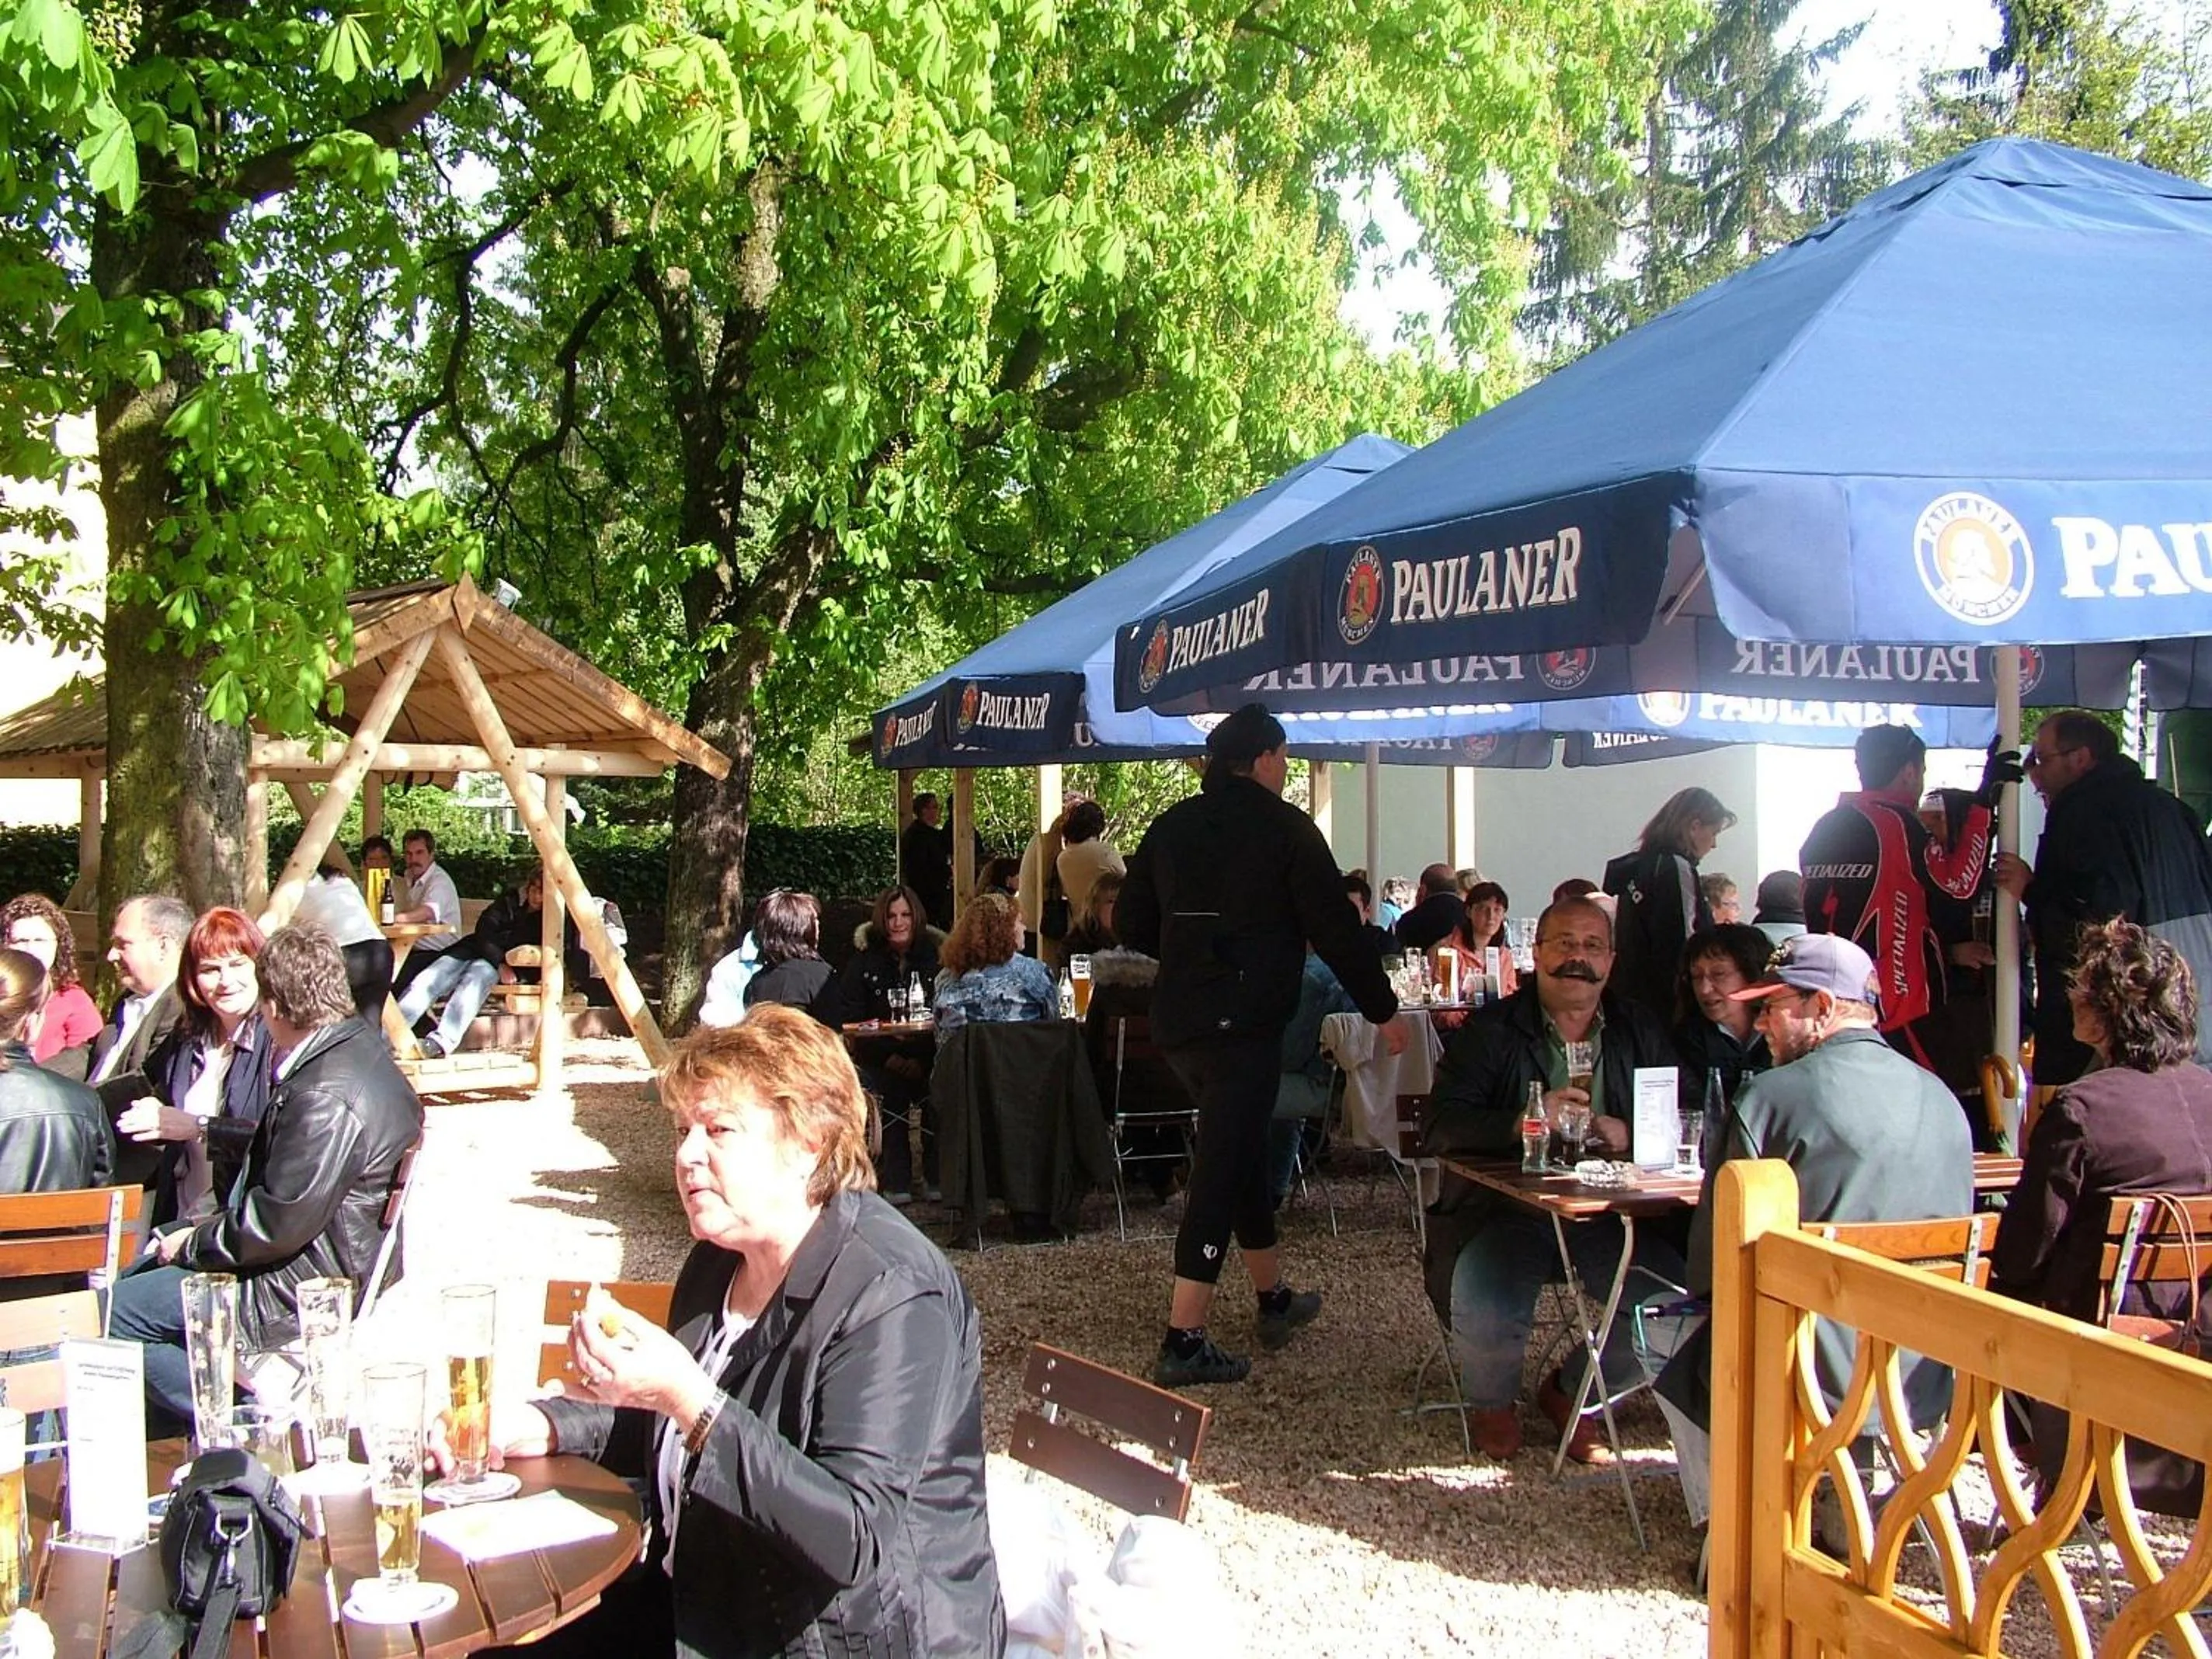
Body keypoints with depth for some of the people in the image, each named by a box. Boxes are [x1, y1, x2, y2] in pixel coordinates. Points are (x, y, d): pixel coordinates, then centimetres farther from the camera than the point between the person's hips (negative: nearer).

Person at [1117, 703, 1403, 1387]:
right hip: (1245, 1021, -7)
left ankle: (1275, 1298, 35)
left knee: (1241, 1150, 21)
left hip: (1178, 1021, 7)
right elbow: (1335, 927, -6)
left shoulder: (1172, 826, 9)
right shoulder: (1283, 827, -7)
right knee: (1224, 1165, -6)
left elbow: (1132, 923, 13)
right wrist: (1383, 1009, 3)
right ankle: (1184, 1340, -9)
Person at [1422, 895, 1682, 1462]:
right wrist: (1525, 1123, -25)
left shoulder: (1641, 1031, 13)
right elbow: (1440, 1128, -9)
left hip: (1609, 1214, 3)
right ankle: (1491, 1403, 10)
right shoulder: (1489, 1029, 3)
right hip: (1505, 1210, -3)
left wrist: (1629, 1134, -15)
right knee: (1485, 1316, -30)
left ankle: (1571, 1392, 10)